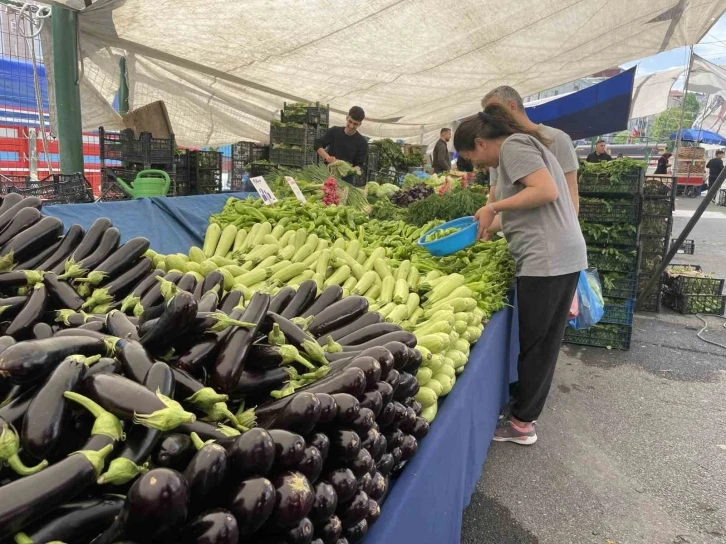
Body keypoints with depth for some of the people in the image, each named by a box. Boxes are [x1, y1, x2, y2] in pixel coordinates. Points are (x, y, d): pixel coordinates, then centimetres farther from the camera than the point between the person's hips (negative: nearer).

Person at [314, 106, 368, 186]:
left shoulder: (362, 142, -2)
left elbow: (360, 164, -3)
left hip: (347, 178, -2)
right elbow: (317, 145, 1)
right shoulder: (334, 131, 5)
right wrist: (327, 157, -17)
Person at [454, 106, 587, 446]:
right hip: (565, 256, 10)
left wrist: (494, 207, -12)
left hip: (547, 259, -10)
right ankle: (527, 412, 26)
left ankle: (521, 423, 12)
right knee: (545, 341, 14)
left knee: (534, 343, 0)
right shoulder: (523, 144, 23)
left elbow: (546, 190, -20)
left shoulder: (513, 145, -6)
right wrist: (495, 222, 15)